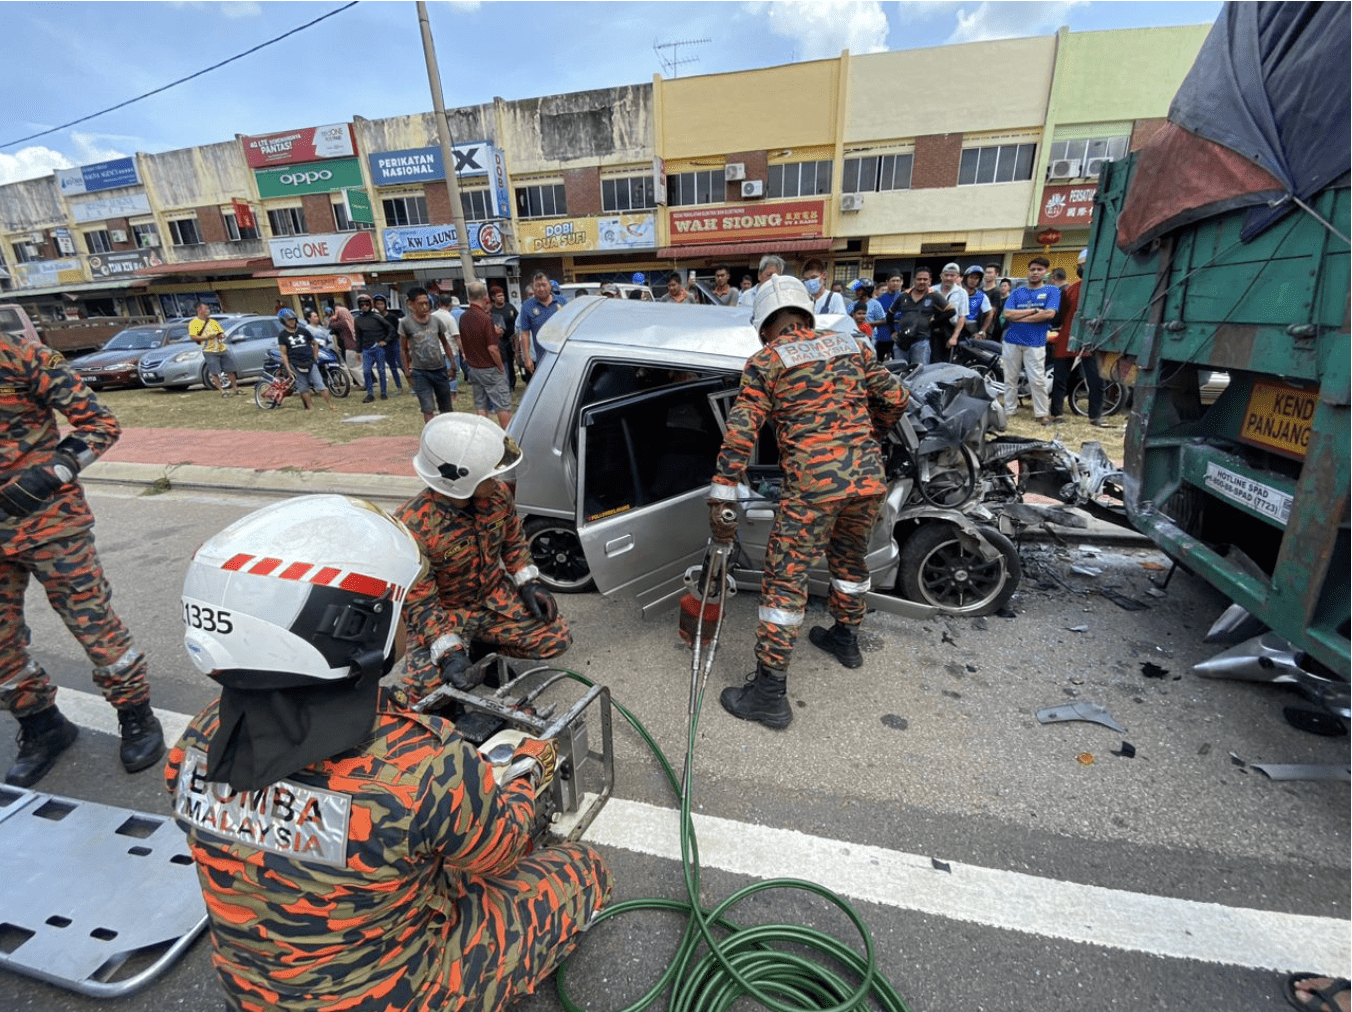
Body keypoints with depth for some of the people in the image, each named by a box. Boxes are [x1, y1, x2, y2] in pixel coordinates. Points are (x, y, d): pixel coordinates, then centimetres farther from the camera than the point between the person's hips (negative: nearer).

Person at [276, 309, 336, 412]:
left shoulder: (303, 331, 8)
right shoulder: (282, 335, 3)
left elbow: (314, 344, 20)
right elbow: (284, 353, 1)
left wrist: (315, 357, 10)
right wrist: (288, 368, -7)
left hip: (310, 363, 0)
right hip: (296, 365, 0)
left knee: (320, 384, -6)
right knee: (303, 388, 4)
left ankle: (331, 405, -7)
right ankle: (310, 407, 11)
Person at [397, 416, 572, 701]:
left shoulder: (497, 493, -13)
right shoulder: (412, 526, -29)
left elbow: (513, 539, 6)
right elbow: (418, 601, -22)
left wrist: (529, 583, -5)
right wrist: (448, 651, -31)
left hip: (495, 597, 4)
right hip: (444, 612, -4)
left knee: (557, 638, -10)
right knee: (427, 689, -25)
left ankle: (481, 644, 12)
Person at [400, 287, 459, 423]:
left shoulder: (436, 320, 2)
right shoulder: (406, 323, -5)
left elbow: (445, 343, 13)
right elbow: (404, 350, 1)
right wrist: (408, 373, -2)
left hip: (440, 369, 3)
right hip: (420, 372, -3)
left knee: (446, 409, 11)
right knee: (428, 410, -6)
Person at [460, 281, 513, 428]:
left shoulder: (463, 318, 3)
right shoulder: (486, 318, -19)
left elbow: (462, 345, 10)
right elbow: (492, 349, -20)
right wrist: (501, 367, -9)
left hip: (473, 368, 7)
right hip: (490, 369, -7)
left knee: (481, 405, 13)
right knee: (503, 405, 2)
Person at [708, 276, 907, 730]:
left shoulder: (765, 361, 1)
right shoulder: (852, 345, 15)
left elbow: (740, 432, -8)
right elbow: (895, 399, 15)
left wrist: (722, 497, -7)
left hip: (814, 484, -6)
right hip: (869, 476, 6)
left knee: (784, 581, 2)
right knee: (849, 557, 28)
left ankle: (769, 695, 9)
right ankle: (845, 638, 49)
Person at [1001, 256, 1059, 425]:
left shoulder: (1051, 291, 6)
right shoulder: (1017, 292, 11)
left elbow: (1049, 314, -10)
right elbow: (1008, 314, -4)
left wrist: (1020, 317, -8)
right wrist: (1034, 310, -8)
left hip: (1036, 343, -2)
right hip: (1012, 341, 2)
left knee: (1038, 381, -4)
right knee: (1010, 379, 7)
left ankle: (1041, 413, 5)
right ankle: (1009, 410, 17)